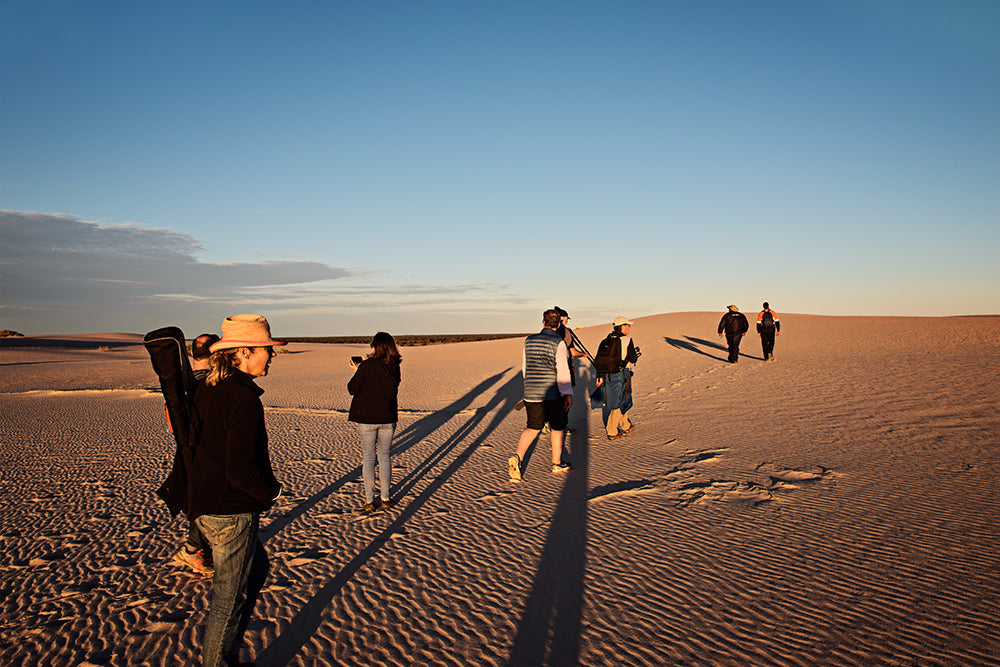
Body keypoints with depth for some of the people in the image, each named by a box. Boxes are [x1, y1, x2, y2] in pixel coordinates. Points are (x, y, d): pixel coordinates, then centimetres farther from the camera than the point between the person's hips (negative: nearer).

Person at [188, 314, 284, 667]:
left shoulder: (206, 389, 5)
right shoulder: (244, 400, -24)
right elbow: (241, 471, -27)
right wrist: (273, 491, -9)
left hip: (205, 502, 10)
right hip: (231, 512, -10)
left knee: (257, 568, 26)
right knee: (230, 597, 6)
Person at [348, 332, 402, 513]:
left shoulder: (366, 366, -15)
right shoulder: (395, 367, -2)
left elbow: (352, 389, -8)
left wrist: (356, 371, 7)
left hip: (367, 418, -3)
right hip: (388, 418, 3)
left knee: (368, 458, 6)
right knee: (384, 456, 14)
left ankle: (369, 502, 9)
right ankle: (385, 498, 17)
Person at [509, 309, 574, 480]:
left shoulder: (529, 341, 7)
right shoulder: (558, 343, -8)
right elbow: (562, 370, -15)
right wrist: (568, 393, -15)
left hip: (531, 392, 4)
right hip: (553, 392, -4)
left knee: (533, 427, 12)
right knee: (557, 426, 14)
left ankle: (517, 456, -9)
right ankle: (556, 463, 24)